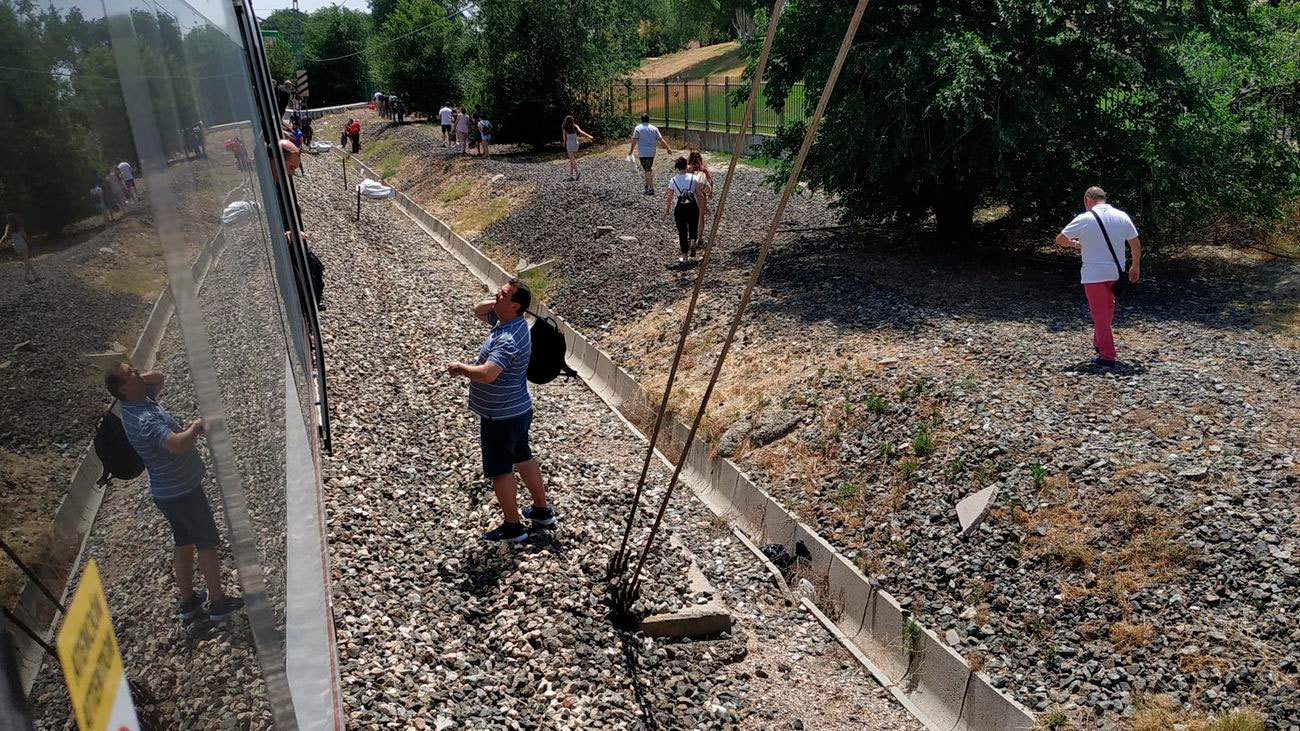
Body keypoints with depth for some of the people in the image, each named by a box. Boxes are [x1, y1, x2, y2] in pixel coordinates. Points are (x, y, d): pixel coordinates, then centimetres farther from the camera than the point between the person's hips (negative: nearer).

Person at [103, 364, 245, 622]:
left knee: (184, 542, 20)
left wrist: (142, 377, -3)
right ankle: (218, 603, 13)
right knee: (207, 543, 3)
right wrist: (196, 427, -24)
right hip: (181, 491, -9)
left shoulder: (143, 399, 0)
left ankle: (187, 601, 31)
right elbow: (177, 444, -43)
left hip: (169, 491, 9)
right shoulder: (144, 419, -29)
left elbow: (158, 377, 18)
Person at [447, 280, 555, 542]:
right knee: (522, 458, 23)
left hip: (501, 417, -10)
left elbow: (486, 374, -40)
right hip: (518, 410, 10)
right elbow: (479, 311, 17)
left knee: (500, 471, 5)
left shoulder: (508, 340, -30)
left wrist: (459, 367, -22)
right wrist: (492, 303, -4)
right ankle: (542, 510, 37)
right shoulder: (506, 319, 1)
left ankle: (513, 527, 18)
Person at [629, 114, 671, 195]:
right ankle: (647, 186, 30)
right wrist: (668, 148, 2)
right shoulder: (654, 128, 5)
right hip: (652, 152, 4)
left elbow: (634, 141, -10)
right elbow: (661, 140, -1)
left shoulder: (638, 128, -4)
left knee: (648, 170, -7)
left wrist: (631, 150, -2)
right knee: (649, 169, 20)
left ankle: (651, 188, -16)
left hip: (643, 153, -4)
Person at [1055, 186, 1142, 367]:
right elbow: (1136, 245, 6)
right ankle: (1099, 343, 34)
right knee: (1107, 309, 23)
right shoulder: (1122, 217, 1)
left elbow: (1060, 239, -6)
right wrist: (1135, 267, 19)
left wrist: (1074, 244, 13)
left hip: (1094, 274, -5)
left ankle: (1108, 355, 3)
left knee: (1100, 314, 2)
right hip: (1116, 273, 5)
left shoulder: (1084, 219, -12)